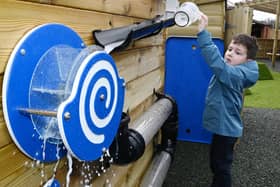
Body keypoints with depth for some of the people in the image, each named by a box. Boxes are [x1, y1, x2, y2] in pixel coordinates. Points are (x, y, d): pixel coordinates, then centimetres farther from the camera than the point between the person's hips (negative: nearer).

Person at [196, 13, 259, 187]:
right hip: (223, 126, 10)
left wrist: (203, 33, -50)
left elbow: (217, 62, -44)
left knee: (221, 168, 8)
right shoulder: (231, 72, 4)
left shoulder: (236, 74, -29)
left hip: (226, 128, -10)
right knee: (217, 164, 26)